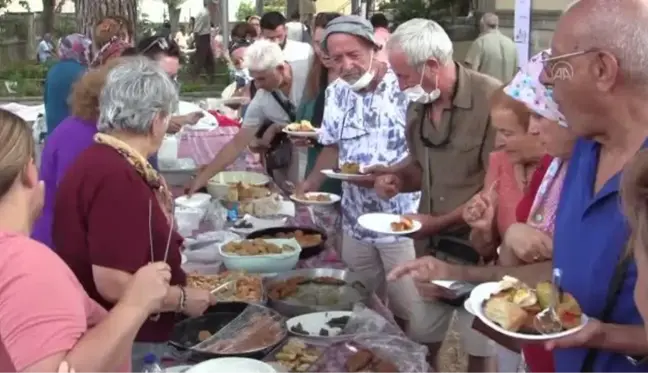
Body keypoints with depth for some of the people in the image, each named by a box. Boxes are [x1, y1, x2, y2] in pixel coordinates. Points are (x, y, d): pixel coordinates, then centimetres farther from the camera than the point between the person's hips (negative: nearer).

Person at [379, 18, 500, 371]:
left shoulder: (492, 99, -20)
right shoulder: (418, 104, 3)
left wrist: (441, 222, -17)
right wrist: (397, 177, -5)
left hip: (478, 248, -6)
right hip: (430, 246, 6)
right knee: (420, 341, 16)